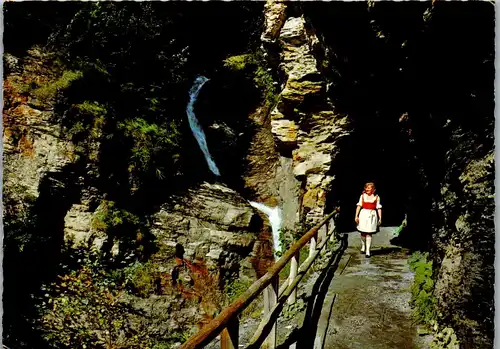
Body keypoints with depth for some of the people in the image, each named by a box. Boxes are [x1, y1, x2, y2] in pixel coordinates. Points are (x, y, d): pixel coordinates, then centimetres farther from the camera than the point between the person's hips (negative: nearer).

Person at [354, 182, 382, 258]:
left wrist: (380, 218, 3)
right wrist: (356, 216, 2)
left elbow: (379, 208, 6)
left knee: (369, 233, -6)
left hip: (372, 215, -2)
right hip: (363, 214, 2)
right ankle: (363, 246, 30)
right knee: (363, 232, 6)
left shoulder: (376, 197, 6)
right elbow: (359, 205, 7)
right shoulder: (363, 196, 9)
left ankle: (368, 251, -5)